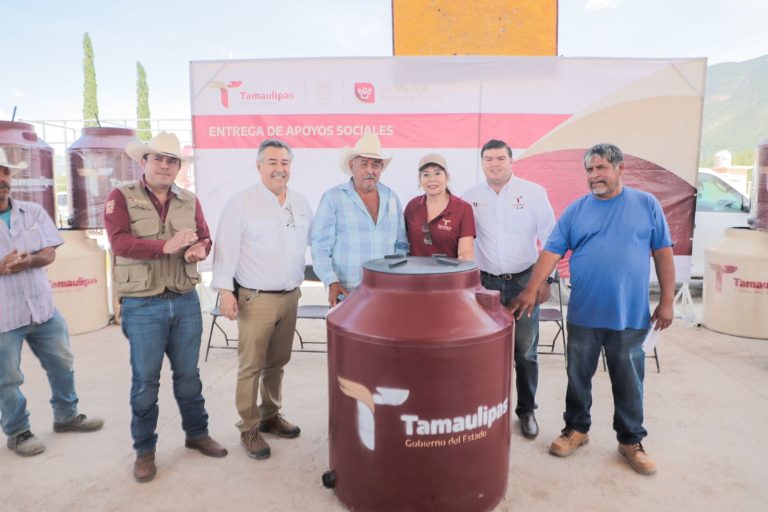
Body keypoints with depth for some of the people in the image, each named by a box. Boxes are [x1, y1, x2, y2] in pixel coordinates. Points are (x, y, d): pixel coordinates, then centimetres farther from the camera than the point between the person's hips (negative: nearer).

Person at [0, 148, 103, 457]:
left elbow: (49, 254, -2)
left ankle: (66, 416, 34)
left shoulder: (33, 212, 4)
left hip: (43, 309, 4)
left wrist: (26, 261, -22)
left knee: (63, 366, 15)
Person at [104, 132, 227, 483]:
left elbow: (204, 238, 7)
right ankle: (144, 450, 25)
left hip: (186, 301, 4)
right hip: (142, 306, -3)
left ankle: (197, 433, 33)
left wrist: (199, 250, -16)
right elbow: (119, 242, -16)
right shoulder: (121, 198, -4)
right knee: (145, 380, 7)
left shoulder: (189, 201, 9)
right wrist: (166, 246, -27)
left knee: (188, 373, 16)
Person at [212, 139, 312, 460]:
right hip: (256, 299, -5)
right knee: (251, 367, 3)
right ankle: (248, 429, 18)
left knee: (277, 362, 16)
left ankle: (271, 416, 32)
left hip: (290, 297, 5)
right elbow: (226, 248, -10)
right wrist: (225, 291, -15)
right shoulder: (241, 203, -7)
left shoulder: (301, 203, 9)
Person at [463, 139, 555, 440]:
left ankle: (527, 410, 24)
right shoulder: (470, 198, 3)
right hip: (486, 282, 1)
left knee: (525, 351, 7)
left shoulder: (534, 192, -1)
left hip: (524, 281, -1)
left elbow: (549, 238, 0)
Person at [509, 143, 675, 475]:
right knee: (578, 377, 13)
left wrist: (667, 301, -1)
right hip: (583, 314, 1)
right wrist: (531, 290, -14)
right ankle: (576, 428, 32)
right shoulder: (575, 210, 2)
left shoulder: (646, 205, 1)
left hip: (631, 315, -1)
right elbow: (552, 251, -4)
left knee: (628, 383, 11)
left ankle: (631, 440, 29)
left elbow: (663, 253, 3)